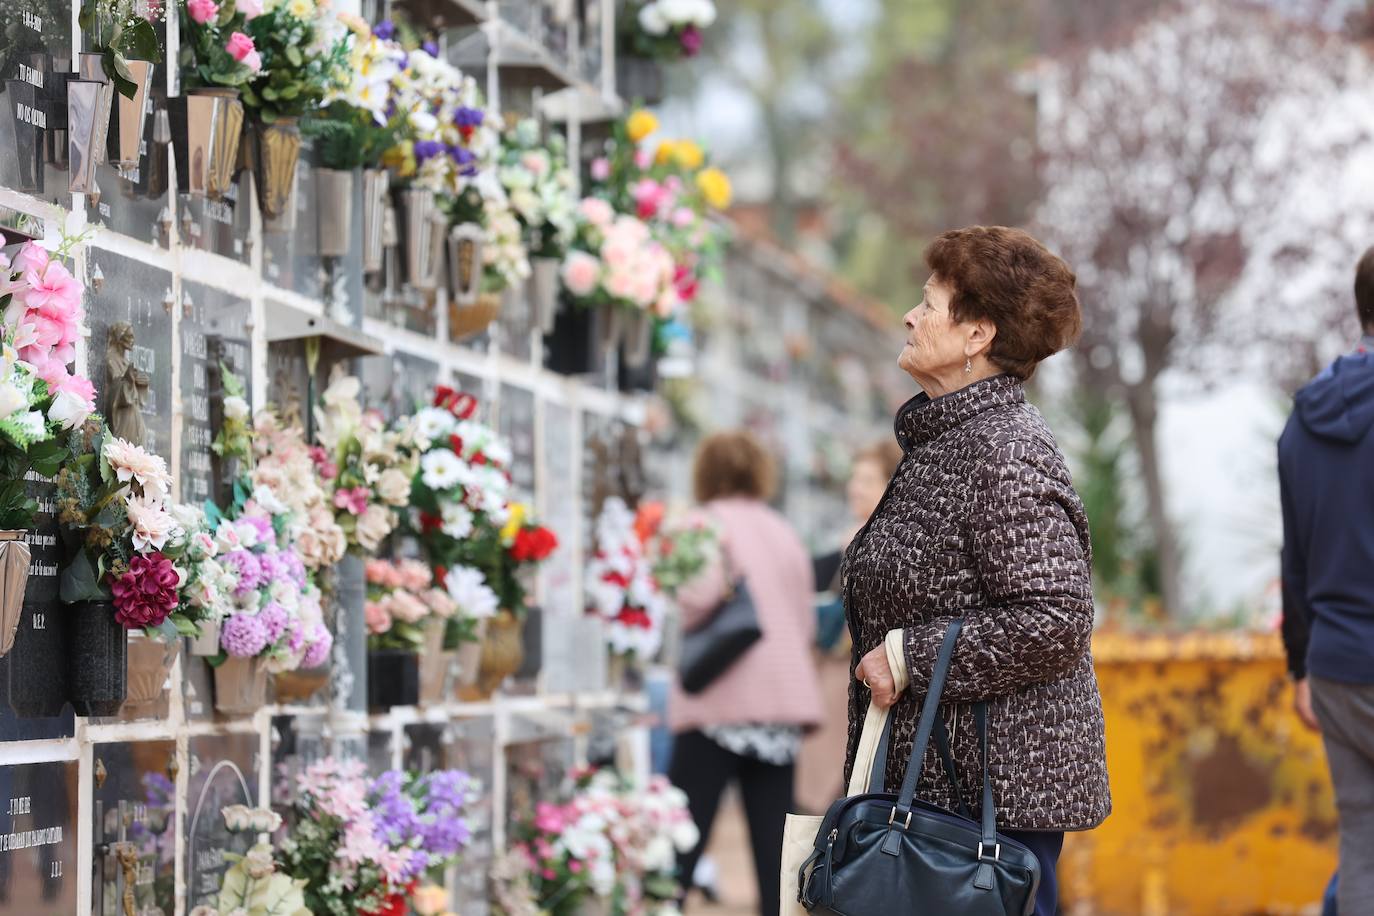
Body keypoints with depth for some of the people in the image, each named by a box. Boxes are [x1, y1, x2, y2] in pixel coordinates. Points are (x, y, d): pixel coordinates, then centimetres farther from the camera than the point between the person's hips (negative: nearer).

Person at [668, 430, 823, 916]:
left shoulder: (707, 523, -3)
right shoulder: (785, 532, 16)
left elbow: (702, 590, -19)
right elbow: (807, 622, 17)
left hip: (724, 699, -6)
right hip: (785, 697, 6)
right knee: (773, 835, 5)